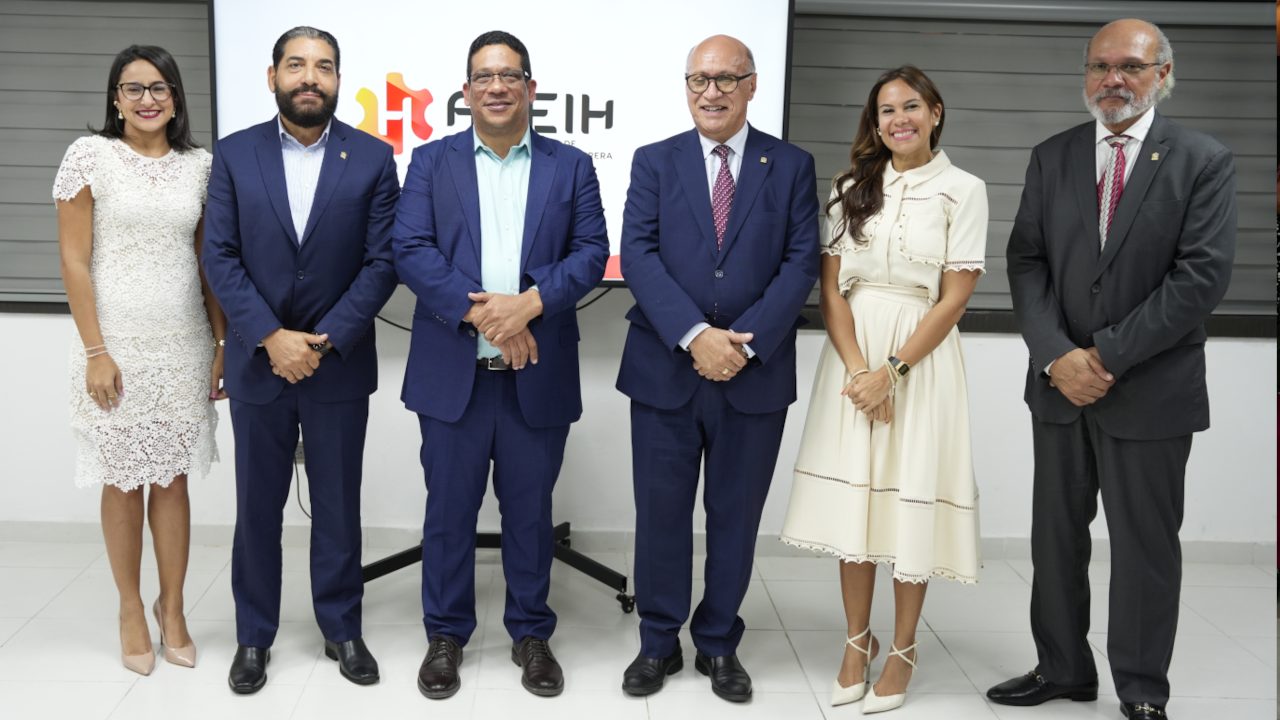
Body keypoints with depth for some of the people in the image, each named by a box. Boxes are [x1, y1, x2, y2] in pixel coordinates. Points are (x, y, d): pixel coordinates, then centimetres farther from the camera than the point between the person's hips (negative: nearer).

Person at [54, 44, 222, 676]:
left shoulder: (199, 166, 5)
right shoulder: (89, 156, -4)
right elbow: (74, 261, -5)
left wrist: (223, 345, 4)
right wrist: (95, 352, -10)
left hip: (184, 346, 2)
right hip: (117, 343, -2)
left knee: (173, 479, 7)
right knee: (123, 481, 8)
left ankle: (172, 609, 21)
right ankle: (131, 610, 24)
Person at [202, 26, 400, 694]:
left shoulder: (372, 158, -2)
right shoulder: (234, 155, 1)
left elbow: (381, 261, -6)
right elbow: (220, 258, -4)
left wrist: (324, 340, -14)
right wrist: (272, 337, -14)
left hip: (339, 364, -1)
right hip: (257, 362, 1)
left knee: (338, 505, 10)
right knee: (257, 505, 11)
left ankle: (341, 627, 26)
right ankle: (254, 634, 25)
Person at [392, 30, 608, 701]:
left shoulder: (571, 166, 8)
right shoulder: (432, 161, 6)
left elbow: (591, 250, -1)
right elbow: (410, 249, -4)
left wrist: (530, 303, -17)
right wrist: (478, 312, -17)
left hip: (538, 375, 0)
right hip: (452, 372, 0)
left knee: (530, 512, 10)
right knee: (449, 510, 9)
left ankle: (531, 635, 26)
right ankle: (446, 635, 25)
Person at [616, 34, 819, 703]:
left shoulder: (791, 166, 5)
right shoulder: (655, 162, 5)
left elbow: (801, 262, -3)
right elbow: (638, 256, -6)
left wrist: (745, 341, -15)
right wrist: (695, 335, -18)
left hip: (756, 372, 0)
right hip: (665, 368, 0)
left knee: (735, 515, 10)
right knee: (661, 512, 7)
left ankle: (719, 644, 26)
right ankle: (659, 642, 23)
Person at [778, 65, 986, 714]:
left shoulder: (962, 190, -1)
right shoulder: (853, 188, 8)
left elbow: (954, 297, -6)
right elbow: (831, 287, 3)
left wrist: (891, 370, -13)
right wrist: (857, 368, -10)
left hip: (921, 356, -3)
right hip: (852, 352, 3)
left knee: (911, 500, 2)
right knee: (854, 497, 6)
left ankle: (902, 650, 16)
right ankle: (856, 644, 20)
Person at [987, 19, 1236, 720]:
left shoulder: (1202, 161, -5)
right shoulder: (1052, 157, 6)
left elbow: (1202, 275, -13)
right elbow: (1026, 262, 1)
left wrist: (1108, 356, -16)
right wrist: (1057, 356, -13)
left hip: (1151, 391, -3)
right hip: (1060, 385, 4)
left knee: (1145, 544, 7)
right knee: (1056, 535, 13)